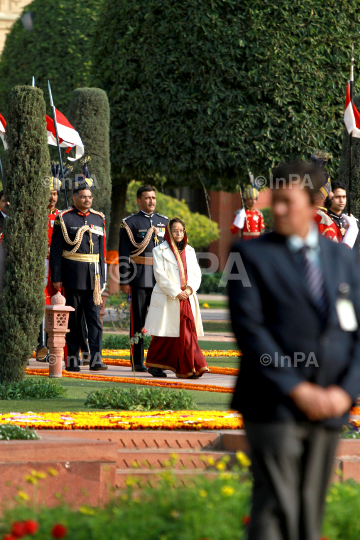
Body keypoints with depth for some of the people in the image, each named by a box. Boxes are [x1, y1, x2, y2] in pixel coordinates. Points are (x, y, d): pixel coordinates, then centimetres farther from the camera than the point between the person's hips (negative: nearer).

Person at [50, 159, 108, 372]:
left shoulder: (98, 219, 11)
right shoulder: (64, 219, -2)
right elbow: (56, 250, -4)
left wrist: (102, 278, 12)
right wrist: (56, 278, -10)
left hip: (93, 275, 3)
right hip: (73, 277, -3)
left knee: (95, 317, -4)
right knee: (73, 319, 3)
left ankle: (96, 358, -7)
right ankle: (73, 359, 10)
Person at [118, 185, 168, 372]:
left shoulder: (164, 222, 14)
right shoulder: (130, 223, 0)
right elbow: (123, 254, -4)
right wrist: (124, 281, -10)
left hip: (161, 278, 4)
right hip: (139, 279, -4)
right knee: (138, 320, 0)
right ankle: (138, 362, 4)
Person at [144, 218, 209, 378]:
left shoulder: (189, 251, 14)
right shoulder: (160, 251, 0)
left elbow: (196, 274, 9)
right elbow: (160, 276, -8)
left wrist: (189, 289, -9)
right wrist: (176, 292, -14)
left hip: (187, 299, 4)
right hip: (167, 299, -4)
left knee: (188, 333, -4)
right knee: (165, 335, 0)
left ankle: (187, 369, -5)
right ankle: (155, 365, 14)